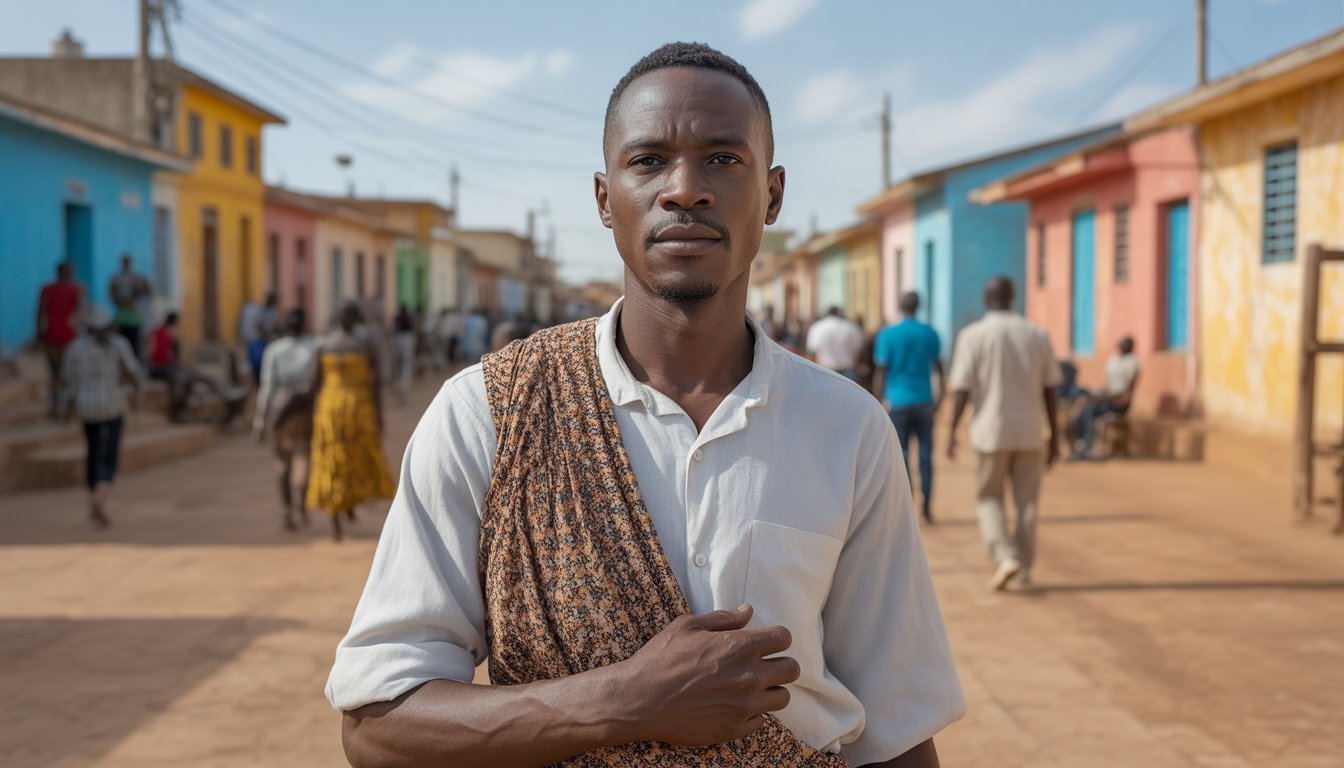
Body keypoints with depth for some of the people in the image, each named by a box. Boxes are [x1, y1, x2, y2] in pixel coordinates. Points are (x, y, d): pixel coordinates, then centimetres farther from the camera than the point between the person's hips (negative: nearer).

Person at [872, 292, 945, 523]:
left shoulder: (887, 335, -5)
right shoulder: (930, 334, 4)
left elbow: (880, 372, -6)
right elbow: (940, 368, 11)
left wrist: (879, 403, 1)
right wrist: (940, 396, 20)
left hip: (897, 402, -2)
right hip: (923, 400, 2)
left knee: (901, 456, 3)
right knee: (926, 454, 7)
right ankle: (927, 506, 7)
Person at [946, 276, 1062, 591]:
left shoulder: (973, 335, -6)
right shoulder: (1038, 334, 3)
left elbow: (962, 388, -10)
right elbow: (1049, 390, 5)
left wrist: (952, 432, -4)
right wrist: (1054, 436, 11)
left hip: (991, 429, -2)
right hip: (1029, 430, 3)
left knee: (989, 498, 10)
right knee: (1027, 501, 10)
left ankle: (1005, 557, -7)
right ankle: (1025, 569, 12)